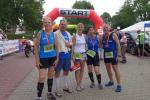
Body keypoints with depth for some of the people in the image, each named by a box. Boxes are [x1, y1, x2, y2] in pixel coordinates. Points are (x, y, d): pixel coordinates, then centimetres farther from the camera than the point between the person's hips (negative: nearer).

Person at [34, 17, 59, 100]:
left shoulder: (53, 34, 1)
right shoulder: (40, 33, -7)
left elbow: (56, 47, 6)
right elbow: (36, 47, -7)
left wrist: (57, 58, 2)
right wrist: (37, 60, -11)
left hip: (52, 57, 4)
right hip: (43, 58, -3)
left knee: (50, 75, 14)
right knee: (42, 77, -7)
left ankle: (49, 93, 31)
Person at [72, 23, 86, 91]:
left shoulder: (84, 36, 9)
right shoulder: (75, 36, -7)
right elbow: (73, 46, -10)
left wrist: (86, 53, 9)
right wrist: (73, 55, -16)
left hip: (83, 54, 5)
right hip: (77, 54, -5)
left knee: (82, 69, 9)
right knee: (77, 69, -1)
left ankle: (80, 83, 19)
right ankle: (77, 85, 7)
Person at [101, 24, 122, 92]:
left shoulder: (113, 35, -8)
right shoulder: (102, 36, 8)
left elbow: (118, 45, -10)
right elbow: (101, 45, 19)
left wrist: (118, 55, -14)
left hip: (113, 54, -6)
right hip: (106, 54, 6)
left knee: (115, 69, -4)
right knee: (108, 68, 16)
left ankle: (119, 85, 2)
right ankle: (111, 81, 34)